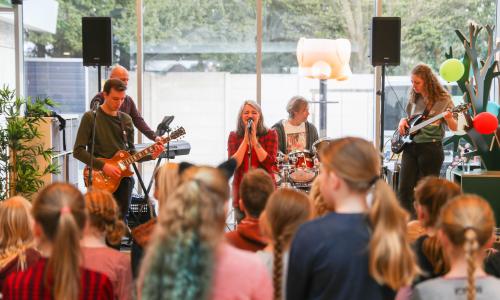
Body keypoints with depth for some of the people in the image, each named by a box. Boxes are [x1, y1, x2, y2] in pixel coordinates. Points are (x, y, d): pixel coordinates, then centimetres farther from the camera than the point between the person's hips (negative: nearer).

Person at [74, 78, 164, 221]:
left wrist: (151, 156, 0)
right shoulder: (91, 117, -3)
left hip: (122, 175, 4)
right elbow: (78, 151, -8)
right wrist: (103, 166, -15)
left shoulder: (126, 120, 12)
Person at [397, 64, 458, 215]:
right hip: (410, 146, 5)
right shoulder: (414, 98, 10)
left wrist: (448, 119, -26)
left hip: (431, 147, -5)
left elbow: (454, 128, -5)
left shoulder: (443, 99, -5)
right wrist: (403, 121, 4)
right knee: (404, 190, -1)